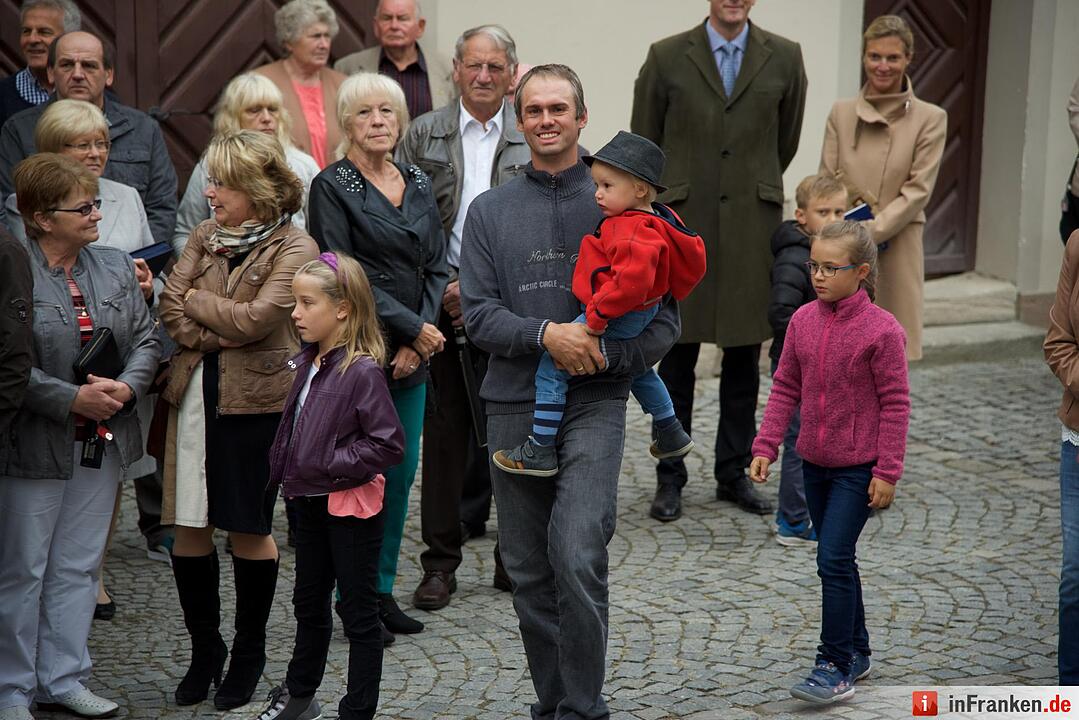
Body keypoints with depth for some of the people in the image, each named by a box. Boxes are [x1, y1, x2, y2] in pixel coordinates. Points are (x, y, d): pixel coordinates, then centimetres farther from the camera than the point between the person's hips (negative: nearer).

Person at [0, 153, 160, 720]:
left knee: (78, 566, 13)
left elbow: (146, 339, 9)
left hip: (102, 440, 6)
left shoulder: (115, 267, 7)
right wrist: (71, 399, -21)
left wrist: (126, 387, -10)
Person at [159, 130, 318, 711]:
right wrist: (218, 335, -12)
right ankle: (204, 651, 20)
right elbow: (171, 307, 3)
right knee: (189, 527, 5)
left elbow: (253, 320, -16)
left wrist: (195, 300, -3)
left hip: (254, 400, -5)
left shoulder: (294, 249, -7)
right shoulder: (205, 237, 11)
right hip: (195, 394, 5)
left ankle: (248, 654, 20)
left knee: (249, 528, 4)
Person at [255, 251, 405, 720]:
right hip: (310, 502, 8)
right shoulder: (309, 363, 5)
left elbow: (389, 443, -22)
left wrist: (331, 465, -19)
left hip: (351, 506, -8)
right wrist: (284, 470, 8)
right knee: (309, 604, 22)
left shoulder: (362, 371, -20)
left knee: (358, 612, 4)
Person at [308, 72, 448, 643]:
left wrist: (418, 342, -4)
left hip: (411, 355, 6)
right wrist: (414, 328, -13)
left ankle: (382, 589, 20)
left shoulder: (418, 185, 13)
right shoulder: (332, 187, -5)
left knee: (402, 472, 9)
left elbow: (436, 268, 10)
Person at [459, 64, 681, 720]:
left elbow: (665, 318, 3)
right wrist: (546, 335, -15)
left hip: (594, 404, -3)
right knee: (530, 573, 8)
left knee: (578, 558, -19)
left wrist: (607, 354, -14)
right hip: (514, 407, 3)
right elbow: (479, 313, 2)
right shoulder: (490, 211, 11)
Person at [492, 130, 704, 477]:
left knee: (551, 366, -7)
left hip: (619, 318, -11)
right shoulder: (654, 219, 6)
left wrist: (597, 315, -33)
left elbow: (632, 278, -41)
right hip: (640, 317, 11)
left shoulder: (635, 232, -27)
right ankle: (671, 434, 50)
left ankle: (541, 451, -5)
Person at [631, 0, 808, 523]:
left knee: (744, 357, 8)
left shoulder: (784, 59, 3)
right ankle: (670, 479, 12)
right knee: (677, 356, 3)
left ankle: (733, 473, 20)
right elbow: (643, 147, 7)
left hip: (751, 229, 2)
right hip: (683, 228, -1)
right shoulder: (667, 58, 0)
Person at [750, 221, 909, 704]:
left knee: (834, 559, -10)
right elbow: (785, 387, 8)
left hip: (858, 467, -6)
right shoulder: (803, 321, 2)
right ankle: (856, 651, 29)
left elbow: (895, 404, -11)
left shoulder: (881, 329, -14)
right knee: (836, 559, 15)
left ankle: (836, 668, -3)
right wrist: (766, 446, 1)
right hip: (814, 461, 6)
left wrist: (887, 471, -12)